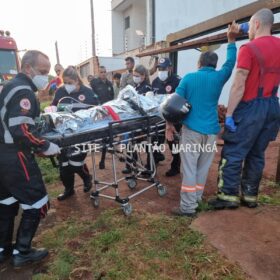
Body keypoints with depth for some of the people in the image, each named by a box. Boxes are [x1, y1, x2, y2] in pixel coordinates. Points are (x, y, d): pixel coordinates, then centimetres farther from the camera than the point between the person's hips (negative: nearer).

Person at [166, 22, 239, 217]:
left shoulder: (189, 78, 2)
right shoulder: (219, 78, 4)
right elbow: (230, 63, 23)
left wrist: (170, 124, 4)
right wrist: (231, 41, 28)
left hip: (191, 129, -2)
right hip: (211, 130, 3)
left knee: (189, 168, -1)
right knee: (203, 167, 13)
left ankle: (188, 207, 0)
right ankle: (196, 198, 25)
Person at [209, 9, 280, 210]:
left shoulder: (249, 49, -10)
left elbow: (239, 85, -16)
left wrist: (229, 113, -15)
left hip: (251, 107, -7)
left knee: (233, 153, 0)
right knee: (257, 154, 12)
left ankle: (229, 196, 5)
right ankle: (250, 196, 19)